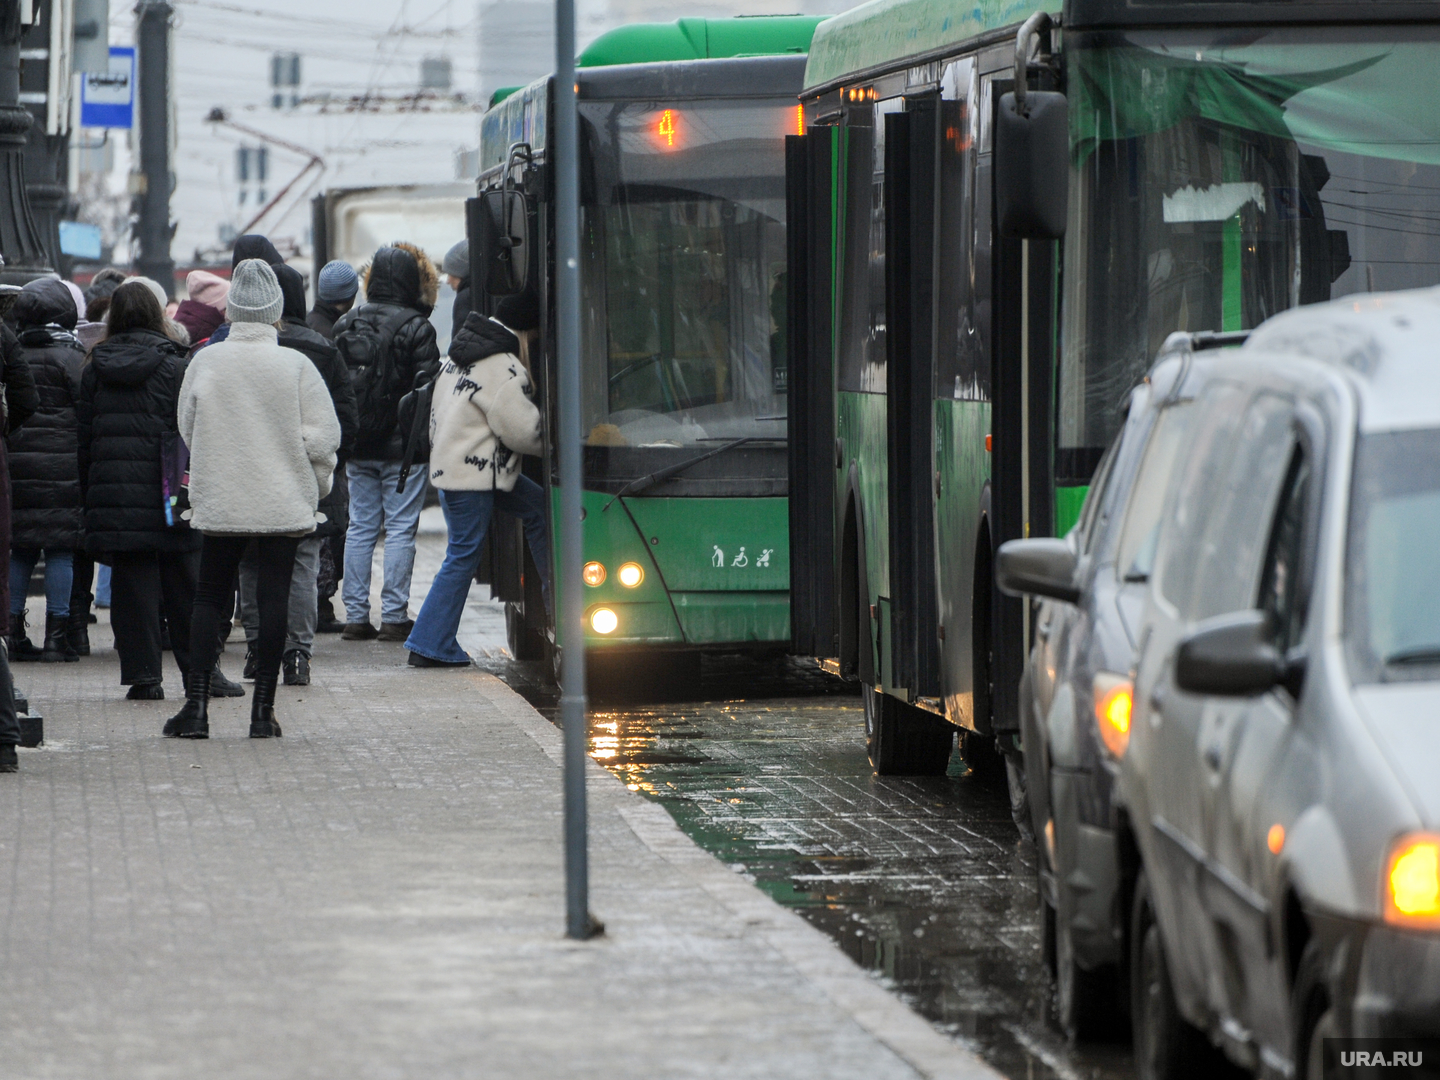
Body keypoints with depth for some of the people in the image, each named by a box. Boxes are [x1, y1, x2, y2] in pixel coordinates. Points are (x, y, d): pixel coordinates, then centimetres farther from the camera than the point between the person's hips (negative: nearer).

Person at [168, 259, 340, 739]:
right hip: (284, 502, -1)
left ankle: (197, 705, 3)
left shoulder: (205, 361, -4)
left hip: (220, 501, 1)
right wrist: (317, 486, 9)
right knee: (273, 600, 4)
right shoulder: (295, 365, -9)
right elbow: (323, 435, -7)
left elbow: (188, 428, 6)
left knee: (209, 597, 11)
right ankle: (262, 711, 4)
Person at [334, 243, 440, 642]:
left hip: (358, 445, 5)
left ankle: (356, 615, 8)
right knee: (400, 528, -1)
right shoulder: (416, 328, -10)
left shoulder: (346, 324, 6)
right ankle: (393, 616, -3)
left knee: (360, 527, 9)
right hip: (403, 445, -5)